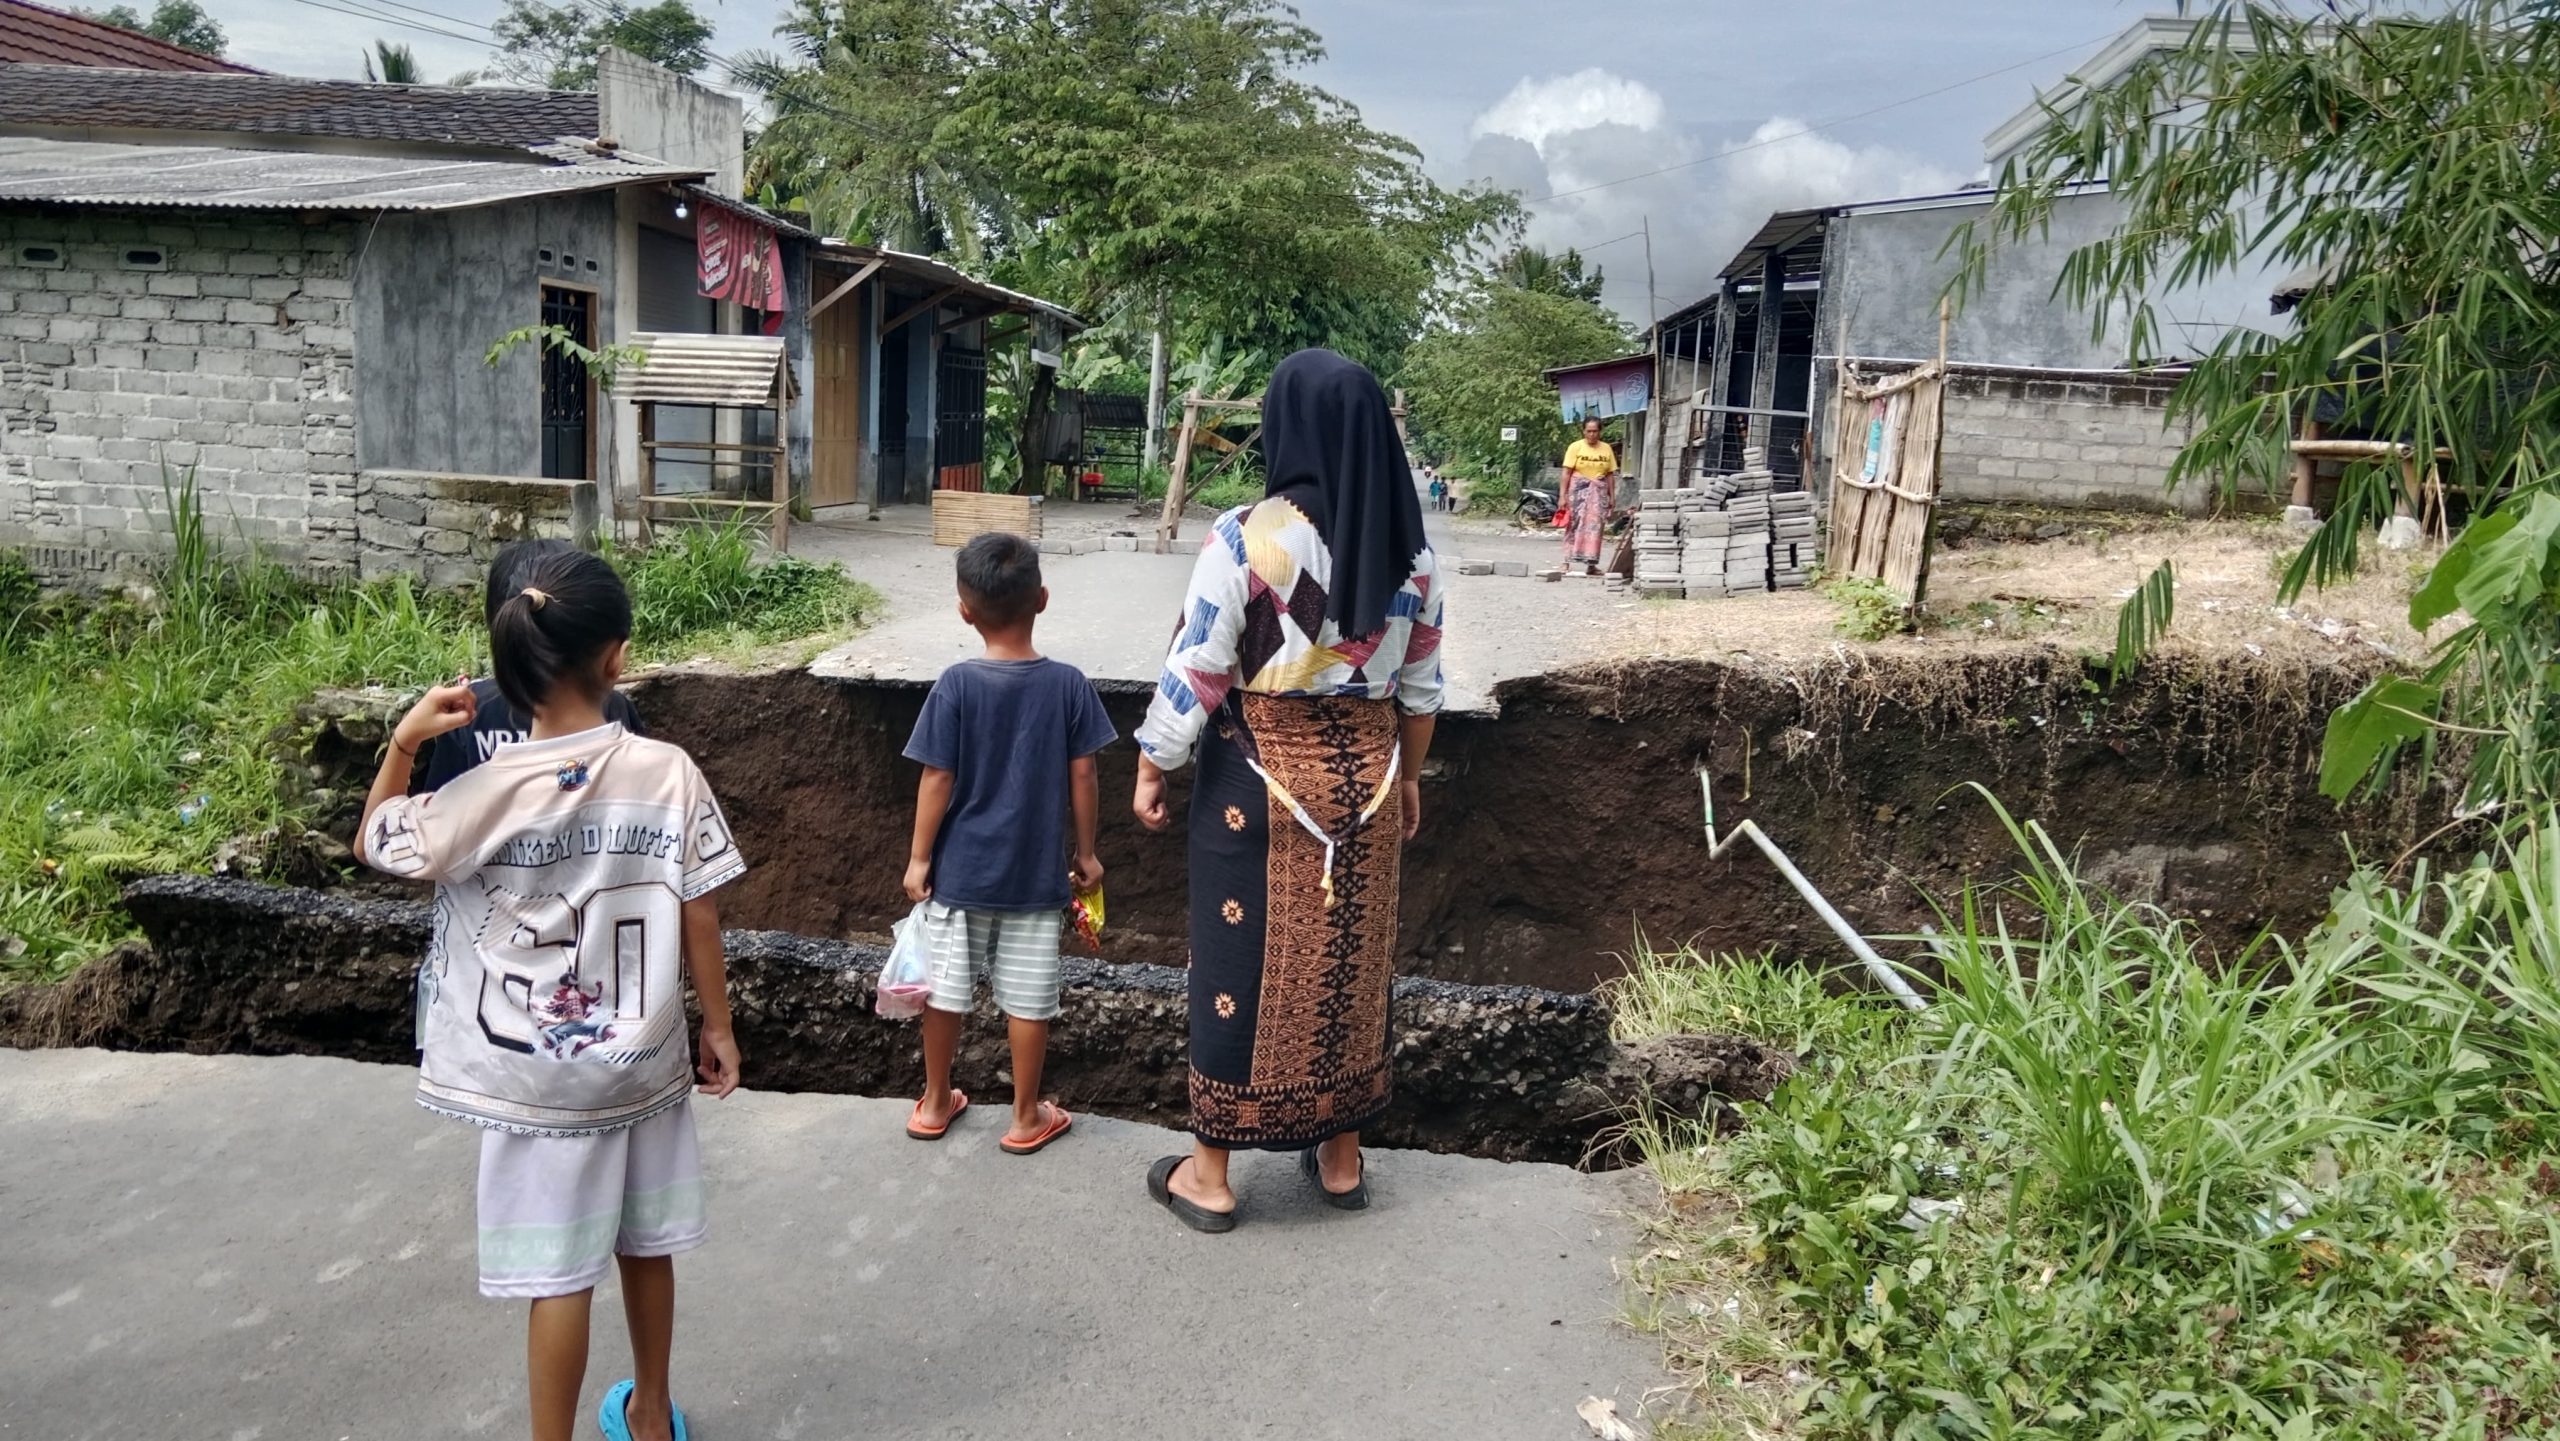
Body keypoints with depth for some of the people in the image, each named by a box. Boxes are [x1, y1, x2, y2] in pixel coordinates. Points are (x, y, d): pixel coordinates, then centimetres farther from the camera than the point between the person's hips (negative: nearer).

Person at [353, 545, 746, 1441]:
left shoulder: (489, 792, -17)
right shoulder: (670, 773, -13)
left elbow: (374, 849, 2)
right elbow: (700, 916, -6)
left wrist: (403, 742, 4)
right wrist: (719, 1029, 5)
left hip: (542, 1077, -2)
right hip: (645, 1059, 3)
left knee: (558, 1273, 8)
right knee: (645, 1244, 21)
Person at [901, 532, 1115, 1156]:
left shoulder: (957, 686, -12)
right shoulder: (1068, 684, -9)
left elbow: (937, 781, -9)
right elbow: (1082, 777, -4)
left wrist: (919, 858, 1)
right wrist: (1086, 852, 8)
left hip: (959, 869, 0)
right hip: (1036, 872, 0)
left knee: (946, 987, 15)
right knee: (1028, 996, 9)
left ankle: (936, 1102, 30)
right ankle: (1026, 1118, 21)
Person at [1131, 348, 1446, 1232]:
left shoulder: (1245, 539, -15)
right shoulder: (1412, 550, 0)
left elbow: (1194, 672, -12)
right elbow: (1420, 685, 9)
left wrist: (1151, 769, 1)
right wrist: (1407, 778, 21)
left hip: (1259, 779, -4)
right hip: (1365, 776, 5)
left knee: (1241, 963, 7)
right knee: (1348, 962, 16)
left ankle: (1210, 1174, 19)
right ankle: (1341, 1157, 30)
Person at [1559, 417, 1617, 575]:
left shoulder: (1606, 449, 7)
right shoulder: (1575, 447, -2)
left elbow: (1610, 474, 10)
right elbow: (1566, 472, -5)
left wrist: (1612, 496, 4)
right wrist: (1562, 495, -12)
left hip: (1598, 491, 3)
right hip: (1578, 490, -3)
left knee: (1595, 526, 0)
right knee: (1574, 525, -2)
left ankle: (1591, 564, 3)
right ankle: (1567, 562, 0)